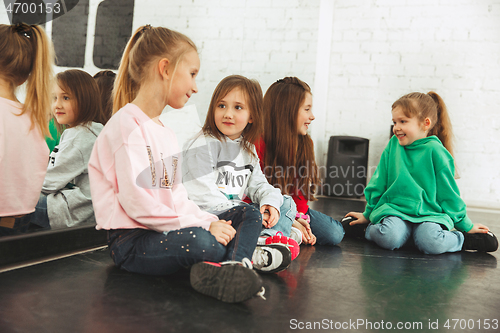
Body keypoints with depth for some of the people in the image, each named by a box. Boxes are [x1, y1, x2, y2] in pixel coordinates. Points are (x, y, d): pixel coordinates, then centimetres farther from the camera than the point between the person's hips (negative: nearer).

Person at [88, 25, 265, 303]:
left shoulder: (167, 134, 19)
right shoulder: (127, 125, -12)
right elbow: (137, 203, -22)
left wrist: (209, 221, -3)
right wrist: (202, 226, -20)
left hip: (169, 229, 10)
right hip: (132, 242, -10)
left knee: (250, 215, -1)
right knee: (199, 242, -39)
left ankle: (236, 263, -30)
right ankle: (237, 257, -11)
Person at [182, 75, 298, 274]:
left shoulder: (248, 149, 13)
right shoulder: (202, 146, -11)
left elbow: (258, 184, 17)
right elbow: (203, 196, -18)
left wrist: (270, 202, -8)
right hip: (207, 217, -8)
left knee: (286, 203, 1)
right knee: (249, 211, -34)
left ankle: (267, 238, -25)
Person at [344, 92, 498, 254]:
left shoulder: (435, 151, -3)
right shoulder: (393, 145, 8)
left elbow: (448, 193, 3)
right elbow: (378, 183, 15)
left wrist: (466, 226, 5)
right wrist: (368, 214, 17)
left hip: (429, 213, -1)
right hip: (393, 209, 1)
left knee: (431, 243, -31)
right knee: (389, 238, -32)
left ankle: (461, 239, -2)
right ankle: (370, 229, -1)